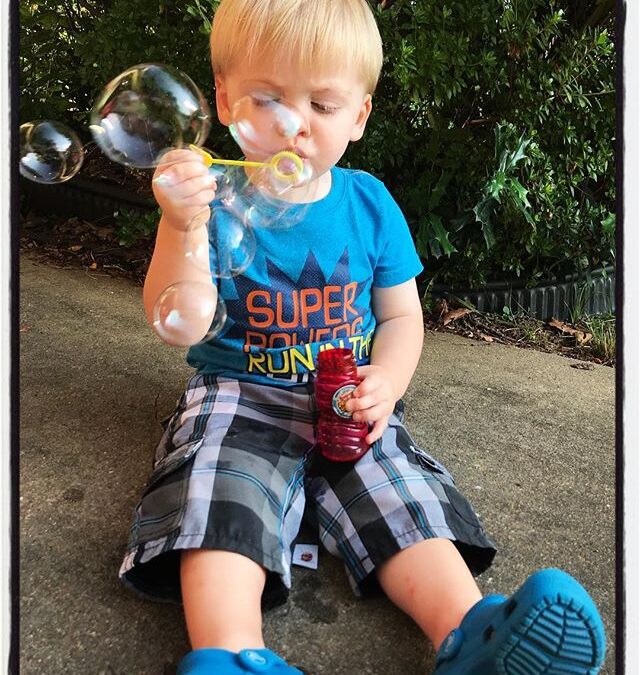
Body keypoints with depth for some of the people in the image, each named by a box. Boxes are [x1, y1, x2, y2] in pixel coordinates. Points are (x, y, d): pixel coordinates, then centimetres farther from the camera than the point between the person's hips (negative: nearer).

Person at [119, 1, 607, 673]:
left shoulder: (370, 204, 3)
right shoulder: (216, 198, -4)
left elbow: (402, 316, 7)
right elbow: (182, 325, -13)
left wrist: (386, 381, -15)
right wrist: (182, 228, -31)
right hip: (238, 392, -1)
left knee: (404, 496, -19)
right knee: (220, 501, -28)